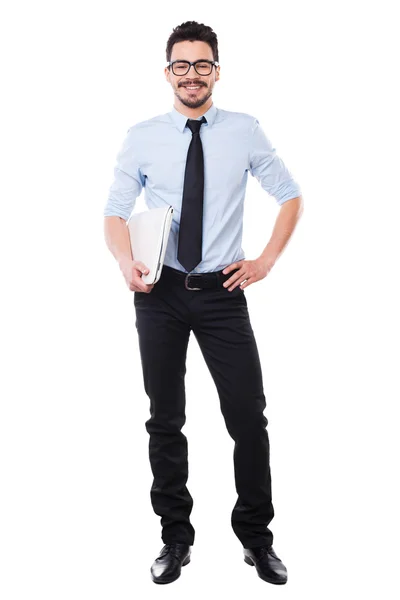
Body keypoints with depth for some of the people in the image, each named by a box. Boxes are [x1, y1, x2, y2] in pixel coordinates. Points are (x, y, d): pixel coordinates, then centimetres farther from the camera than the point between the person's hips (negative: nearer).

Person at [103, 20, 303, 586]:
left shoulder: (245, 131, 1)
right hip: (161, 292, 1)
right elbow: (115, 211, 4)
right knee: (165, 421, 9)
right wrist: (126, 261, -16)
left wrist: (266, 261, -1)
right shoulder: (142, 137, 1)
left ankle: (257, 538, 23)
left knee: (249, 418, 2)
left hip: (223, 291, 0)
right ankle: (175, 538, 28)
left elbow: (291, 196, 9)